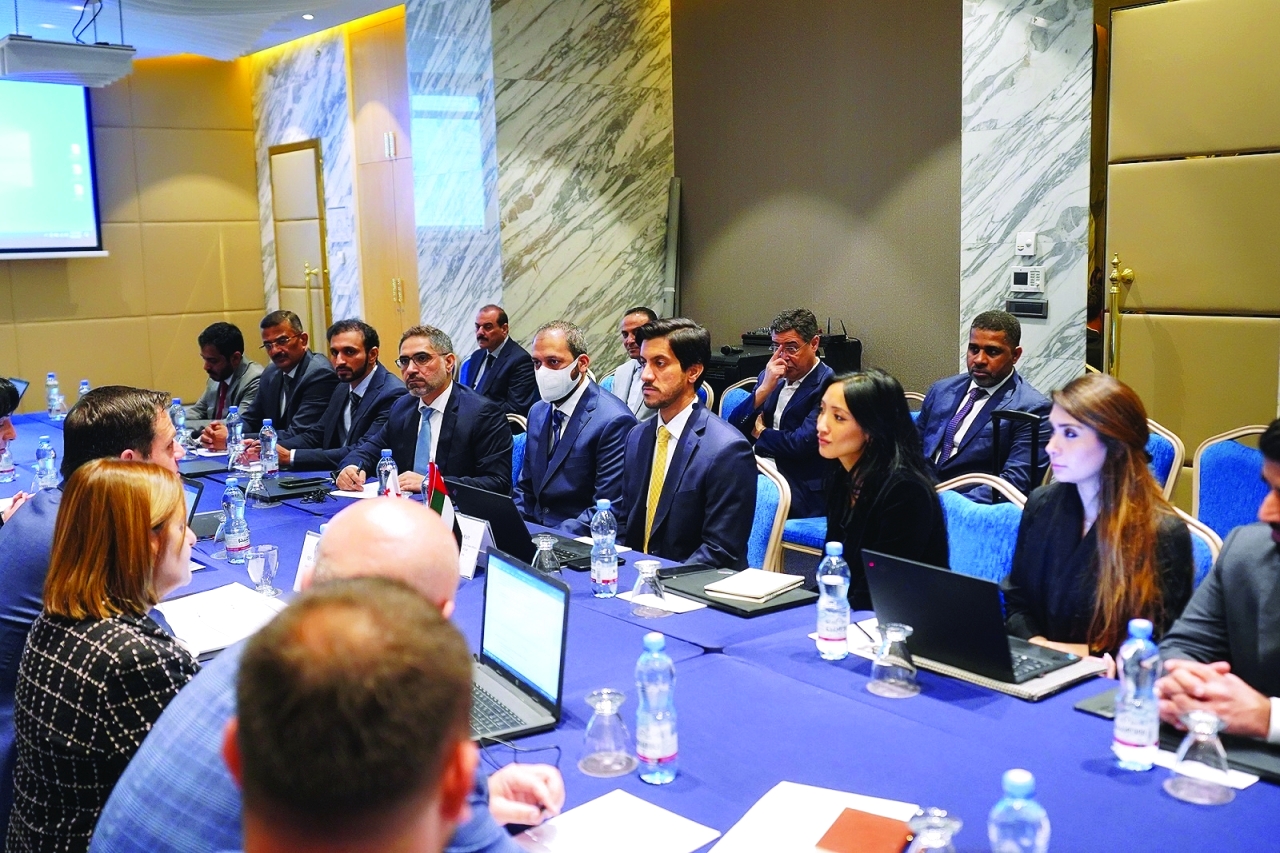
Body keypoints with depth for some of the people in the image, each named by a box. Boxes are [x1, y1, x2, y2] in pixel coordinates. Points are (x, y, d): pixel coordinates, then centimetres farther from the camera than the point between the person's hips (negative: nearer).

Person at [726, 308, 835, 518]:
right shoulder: (770, 376, 13)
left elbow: (802, 444, -18)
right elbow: (733, 429, 6)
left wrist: (760, 433, 1)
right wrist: (764, 388, -9)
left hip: (801, 493, -6)